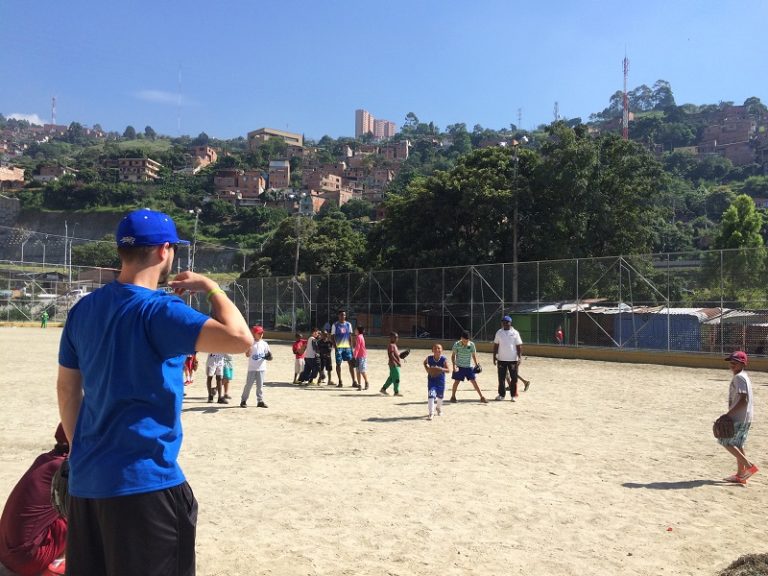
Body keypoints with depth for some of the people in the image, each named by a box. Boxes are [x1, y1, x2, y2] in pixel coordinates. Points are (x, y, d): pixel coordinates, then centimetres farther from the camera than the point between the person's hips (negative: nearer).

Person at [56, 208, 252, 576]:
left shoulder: (84, 309, 7)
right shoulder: (158, 310, -17)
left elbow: (67, 388, 13)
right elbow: (239, 338, -27)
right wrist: (210, 287, -11)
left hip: (85, 480, 8)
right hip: (145, 482, -8)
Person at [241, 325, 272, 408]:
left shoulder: (264, 344, 6)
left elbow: (268, 355, 10)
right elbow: (247, 355, -9)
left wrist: (269, 356, -13)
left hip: (261, 368, 3)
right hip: (252, 368, -3)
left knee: (260, 385, 7)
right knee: (248, 385, 0)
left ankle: (260, 401, 13)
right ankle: (243, 401, 9)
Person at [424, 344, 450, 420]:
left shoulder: (444, 359, -17)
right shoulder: (429, 358, -11)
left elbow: (448, 370, -21)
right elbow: (425, 362, 13)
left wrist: (441, 369, -37)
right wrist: (427, 368, -4)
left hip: (441, 380, 0)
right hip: (431, 380, 0)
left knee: (440, 396, 17)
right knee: (431, 395, -16)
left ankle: (439, 408, 47)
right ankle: (430, 413, -14)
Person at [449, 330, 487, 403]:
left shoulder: (471, 344, -7)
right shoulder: (456, 344, -11)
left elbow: (474, 355, 5)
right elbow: (453, 355, -5)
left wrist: (476, 364, -2)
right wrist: (454, 365, -14)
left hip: (469, 367, 1)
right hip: (459, 367, -1)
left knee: (474, 381, -1)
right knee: (456, 381, 3)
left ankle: (482, 397, 3)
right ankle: (453, 397, 21)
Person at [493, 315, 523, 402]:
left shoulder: (515, 333, -1)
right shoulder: (499, 332, 5)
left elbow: (519, 346, -2)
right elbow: (496, 345, 9)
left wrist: (520, 357, -11)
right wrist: (494, 357, 4)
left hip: (513, 359, -2)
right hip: (501, 359, 2)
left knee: (514, 378, 2)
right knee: (501, 378, 7)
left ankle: (513, 395, 11)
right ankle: (501, 394, 17)